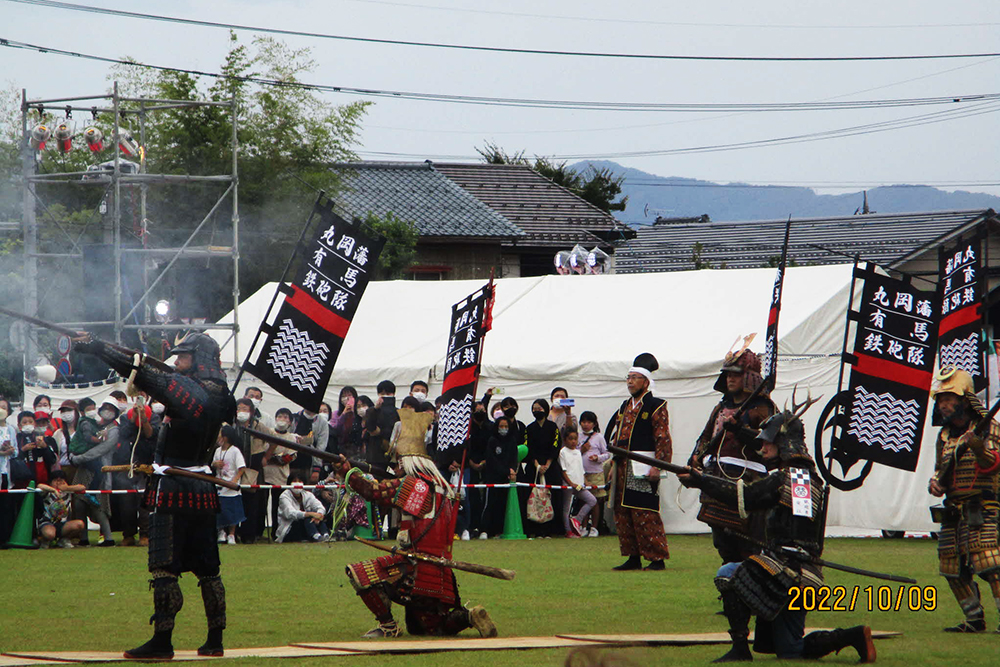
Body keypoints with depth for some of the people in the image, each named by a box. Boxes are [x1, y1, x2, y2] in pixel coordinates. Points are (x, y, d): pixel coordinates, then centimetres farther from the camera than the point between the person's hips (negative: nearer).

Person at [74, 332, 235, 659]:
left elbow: (139, 371, -14)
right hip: (205, 492, 8)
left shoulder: (184, 389, -15)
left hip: (174, 489, -8)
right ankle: (215, 640, 14)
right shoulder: (218, 394, 8)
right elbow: (159, 371, 15)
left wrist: (95, 347, -4)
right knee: (207, 568, 12)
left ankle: (162, 641, -7)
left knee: (165, 569, -5)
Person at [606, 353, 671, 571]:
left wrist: (657, 467, -18)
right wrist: (614, 465, 16)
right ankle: (633, 557, 13)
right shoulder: (625, 407, 18)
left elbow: (663, 439, -9)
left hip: (644, 469, -8)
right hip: (623, 470, 8)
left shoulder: (656, 406, -4)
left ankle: (657, 558, -7)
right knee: (623, 515, 7)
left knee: (646, 514, -10)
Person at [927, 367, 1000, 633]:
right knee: (953, 570, 9)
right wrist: (934, 482, 2)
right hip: (953, 511, 8)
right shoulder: (944, 436, 15)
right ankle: (974, 619, 21)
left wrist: (978, 446, -41)